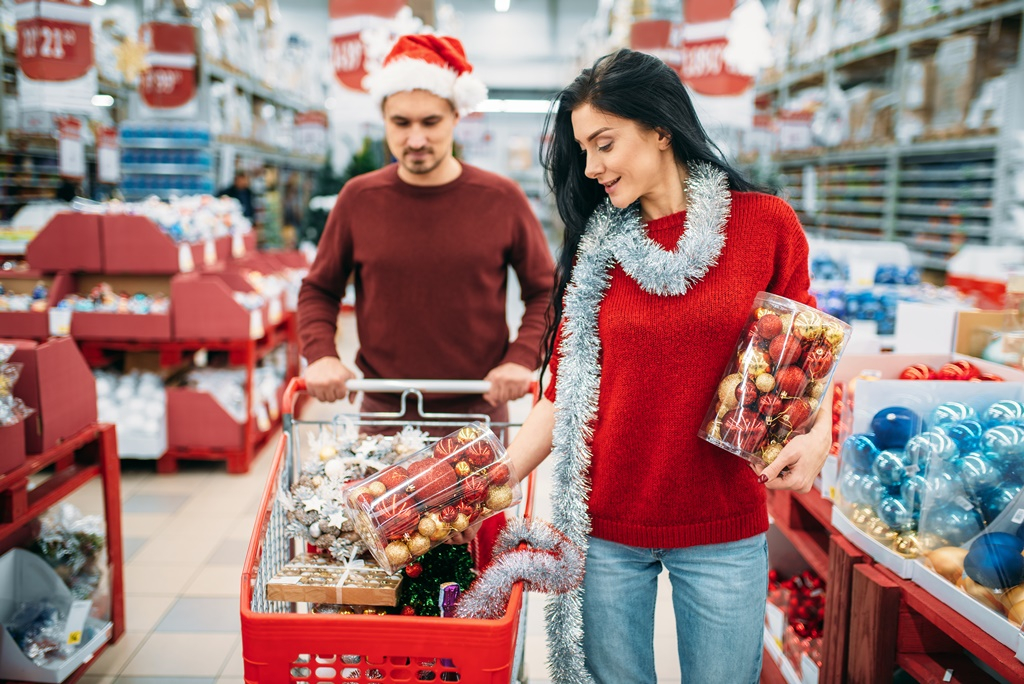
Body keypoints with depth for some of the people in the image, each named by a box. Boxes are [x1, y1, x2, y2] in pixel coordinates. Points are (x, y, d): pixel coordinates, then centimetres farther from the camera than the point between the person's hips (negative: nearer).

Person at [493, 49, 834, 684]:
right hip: (604, 525, 1)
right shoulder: (594, 248, 1)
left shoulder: (766, 224, -4)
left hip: (724, 529, -1)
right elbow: (565, 391, 1)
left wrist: (817, 435, -14)